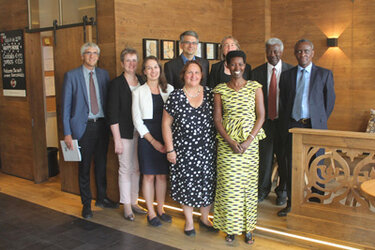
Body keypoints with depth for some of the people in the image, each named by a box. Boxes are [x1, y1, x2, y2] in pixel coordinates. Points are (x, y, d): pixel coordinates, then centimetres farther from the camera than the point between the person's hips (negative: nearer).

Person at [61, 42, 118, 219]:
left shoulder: (104, 74, 7)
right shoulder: (71, 76, -3)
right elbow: (66, 105, -4)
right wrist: (67, 133, -9)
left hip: (102, 125, 3)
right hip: (83, 126, -3)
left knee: (101, 164, 15)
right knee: (84, 167, 6)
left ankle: (101, 198, 32)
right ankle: (86, 204, 21)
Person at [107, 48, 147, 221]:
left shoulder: (142, 82, 8)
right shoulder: (116, 84, -6)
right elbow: (112, 114, -9)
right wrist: (117, 139, -13)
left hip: (141, 132, 5)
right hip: (125, 133, -5)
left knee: (137, 168, 12)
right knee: (126, 169, 3)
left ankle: (134, 202, 27)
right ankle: (126, 206, 16)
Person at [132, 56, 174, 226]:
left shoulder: (169, 89, 5)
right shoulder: (139, 92, 0)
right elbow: (137, 120, -2)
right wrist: (153, 140, -9)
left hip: (165, 137, 2)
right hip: (147, 137, -2)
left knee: (162, 175, 10)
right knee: (149, 176, 4)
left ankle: (160, 210, 25)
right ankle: (151, 213, 17)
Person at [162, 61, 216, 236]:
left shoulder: (209, 94, 2)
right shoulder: (175, 96, -4)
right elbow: (166, 124, -1)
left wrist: (217, 143, 3)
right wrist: (170, 149, -5)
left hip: (207, 150, 2)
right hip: (184, 151, -2)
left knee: (207, 184, 9)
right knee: (186, 184, 7)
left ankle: (205, 218, 33)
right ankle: (189, 221, 27)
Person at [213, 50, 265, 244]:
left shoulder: (255, 87, 2)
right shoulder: (220, 90, 2)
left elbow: (261, 116, 0)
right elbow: (217, 119, 0)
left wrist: (248, 140, -11)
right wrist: (230, 141, -12)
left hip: (250, 142, 0)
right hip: (226, 143, 0)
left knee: (249, 184, 6)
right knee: (228, 186, 2)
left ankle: (248, 228, 21)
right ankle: (231, 227, 19)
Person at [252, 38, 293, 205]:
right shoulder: (257, 72, 2)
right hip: (265, 121, 1)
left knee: (284, 158, 10)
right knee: (264, 157, 6)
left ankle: (282, 192, 28)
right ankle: (263, 190, 26)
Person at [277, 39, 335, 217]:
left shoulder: (324, 74, 5)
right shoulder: (286, 75, 10)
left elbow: (329, 101, 8)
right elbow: (282, 103, 11)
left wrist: (319, 121, 8)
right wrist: (284, 127, 7)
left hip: (314, 126, -1)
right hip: (292, 126, 2)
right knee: (291, 167, 5)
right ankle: (291, 204, 17)